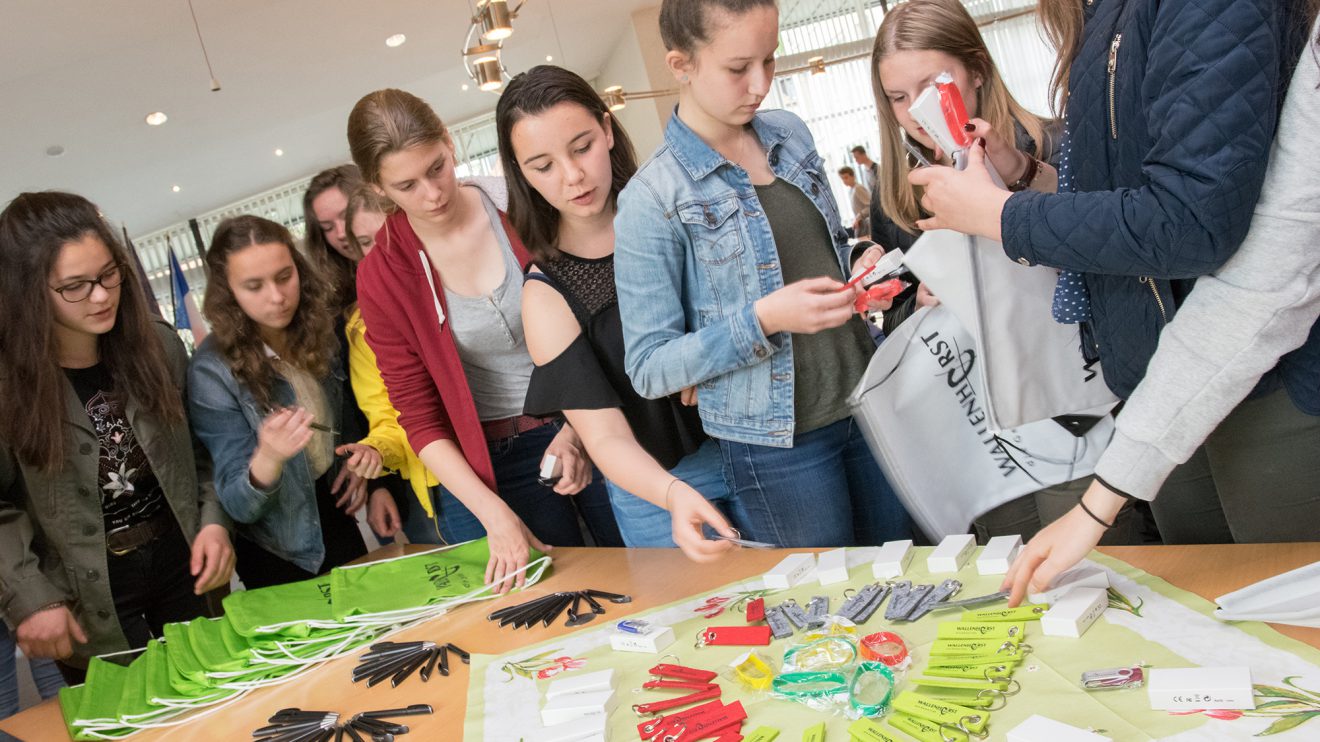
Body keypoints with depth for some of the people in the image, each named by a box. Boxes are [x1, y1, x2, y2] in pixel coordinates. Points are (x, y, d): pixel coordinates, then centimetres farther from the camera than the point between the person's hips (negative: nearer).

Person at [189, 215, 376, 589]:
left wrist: (362, 457, -11)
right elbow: (238, 506, -24)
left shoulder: (320, 330, -8)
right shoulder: (213, 371, -23)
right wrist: (268, 458, -44)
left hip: (336, 513, 5)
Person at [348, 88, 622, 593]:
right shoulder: (382, 277, -7)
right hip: (496, 461, 0)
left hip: (588, 423, 0)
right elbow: (420, 419, -4)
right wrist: (494, 514, -15)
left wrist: (579, 428, -14)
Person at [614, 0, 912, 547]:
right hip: (777, 447, -6)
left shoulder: (791, 134, 5)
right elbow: (649, 368, -14)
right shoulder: (652, 200, -14)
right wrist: (765, 319, -25)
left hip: (866, 401, 6)